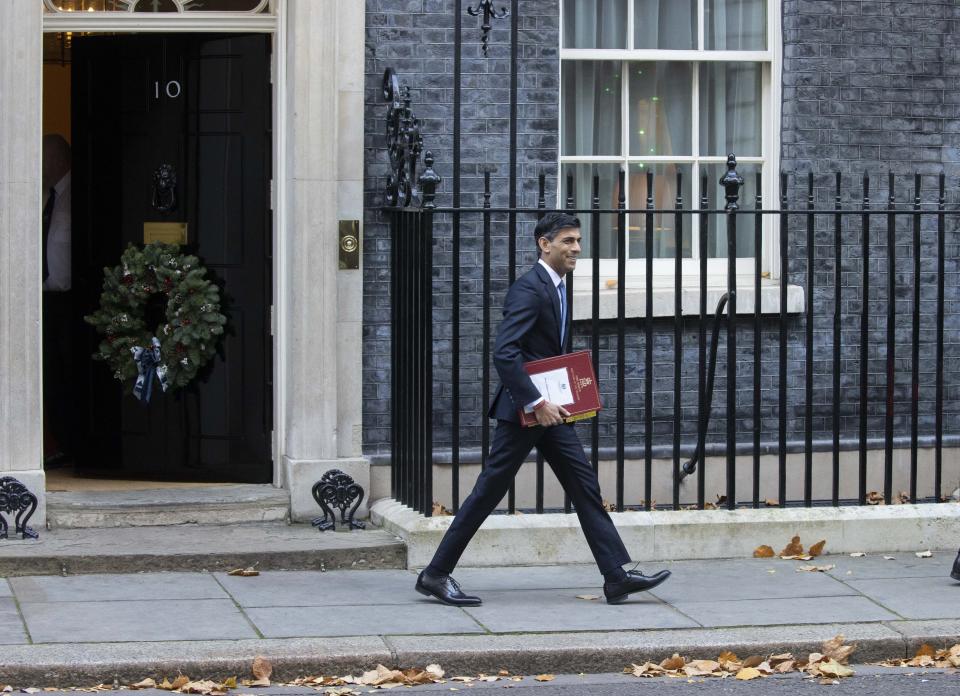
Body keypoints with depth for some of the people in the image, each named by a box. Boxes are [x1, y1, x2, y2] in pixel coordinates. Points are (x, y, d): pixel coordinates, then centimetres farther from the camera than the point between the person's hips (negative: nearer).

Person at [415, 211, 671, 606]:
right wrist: (536, 404, -26)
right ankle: (436, 575, 6)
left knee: (586, 488, 4)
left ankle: (617, 577, 3)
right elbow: (504, 354, -26)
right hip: (522, 411, -9)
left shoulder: (556, 288, 14)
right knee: (488, 493, -3)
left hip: (550, 410, 9)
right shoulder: (529, 289, -17)